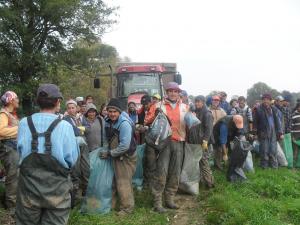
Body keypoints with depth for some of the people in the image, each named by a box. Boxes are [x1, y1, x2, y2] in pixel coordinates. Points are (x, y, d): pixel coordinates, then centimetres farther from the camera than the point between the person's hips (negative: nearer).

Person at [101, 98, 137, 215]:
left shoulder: (124, 123, -26)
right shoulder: (108, 121, 0)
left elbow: (125, 146, -29)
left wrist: (109, 153, -21)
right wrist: (108, 151, 5)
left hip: (126, 157, -7)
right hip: (115, 155, 8)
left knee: (123, 182, 1)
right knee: (113, 180, 16)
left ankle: (127, 207, 19)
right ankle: (111, 204, 32)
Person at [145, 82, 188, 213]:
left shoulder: (185, 107, 14)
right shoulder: (158, 105, 6)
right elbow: (147, 122, 4)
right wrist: (155, 114, -13)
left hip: (179, 143, 3)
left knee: (175, 172, 7)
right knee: (161, 171, -9)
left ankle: (170, 199, 20)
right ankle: (157, 201, 0)